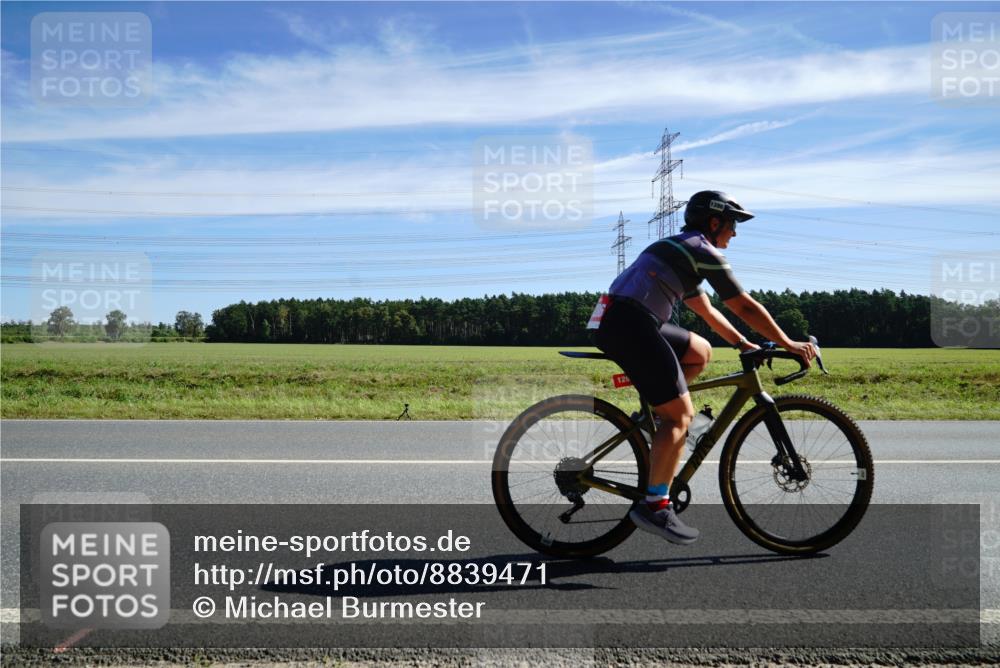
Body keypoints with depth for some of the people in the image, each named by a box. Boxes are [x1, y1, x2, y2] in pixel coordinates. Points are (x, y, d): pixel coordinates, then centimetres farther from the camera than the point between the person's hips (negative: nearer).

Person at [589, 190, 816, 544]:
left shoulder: (680, 249, 28)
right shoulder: (704, 251, -1)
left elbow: (706, 310, 34)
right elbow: (745, 307, -1)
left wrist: (744, 344, 32)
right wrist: (788, 344, 7)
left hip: (616, 319, 10)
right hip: (630, 323, -10)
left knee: (700, 352, 22)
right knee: (681, 413, -7)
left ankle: (653, 415, 16)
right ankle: (655, 506, -8)